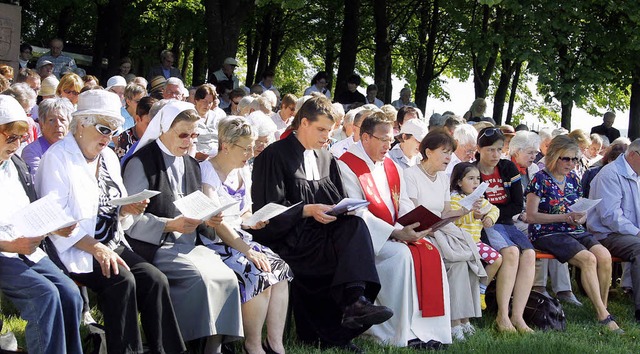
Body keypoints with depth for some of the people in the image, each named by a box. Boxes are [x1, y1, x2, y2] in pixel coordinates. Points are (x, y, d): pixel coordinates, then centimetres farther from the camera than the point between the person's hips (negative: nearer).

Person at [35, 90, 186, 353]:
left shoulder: (109, 158, 16)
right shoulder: (58, 158, -6)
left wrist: (128, 210, -6)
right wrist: (95, 248, -24)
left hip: (112, 245, 7)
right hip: (75, 251, -7)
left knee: (155, 279, -17)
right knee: (122, 280, -30)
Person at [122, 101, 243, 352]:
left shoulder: (191, 165, 19)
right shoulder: (141, 163, -4)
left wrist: (207, 220, -2)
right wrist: (170, 225, -22)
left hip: (190, 244, 7)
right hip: (155, 247, -7)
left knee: (227, 277, -21)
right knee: (201, 278, -31)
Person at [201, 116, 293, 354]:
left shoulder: (242, 171, 14)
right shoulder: (207, 171, -12)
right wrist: (247, 250, -25)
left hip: (239, 237, 8)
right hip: (214, 242, -8)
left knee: (280, 269, -17)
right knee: (259, 275, -28)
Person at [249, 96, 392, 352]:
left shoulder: (326, 160, 20)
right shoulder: (275, 155, 0)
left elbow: (338, 201, 20)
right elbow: (271, 207, -6)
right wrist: (308, 210, -19)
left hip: (324, 232, 6)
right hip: (290, 238, -6)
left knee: (354, 225, -29)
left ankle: (355, 301, -41)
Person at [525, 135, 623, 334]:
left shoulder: (573, 179, 15)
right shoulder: (540, 180, -4)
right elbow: (531, 216, -10)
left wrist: (582, 217, -2)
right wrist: (564, 217, -16)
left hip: (574, 231, 6)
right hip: (546, 233, -6)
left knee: (604, 256, -22)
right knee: (588, 259, -29)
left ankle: (603, 308, -14)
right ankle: (603, 316, -25)